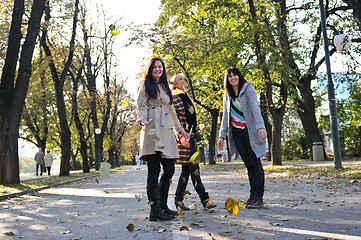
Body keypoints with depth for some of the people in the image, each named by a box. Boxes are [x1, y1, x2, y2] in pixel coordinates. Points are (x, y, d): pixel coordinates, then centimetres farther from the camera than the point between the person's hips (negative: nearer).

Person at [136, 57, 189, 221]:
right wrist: (142, 120, -23)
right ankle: (155, 211, -5)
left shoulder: (165, 87, 27)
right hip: (152, 129, -7)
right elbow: (141, 107, -2)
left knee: (169, 170, 3)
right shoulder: (145, 85, 8)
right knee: (154, 170, -9)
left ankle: (163, 206, 14)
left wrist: (180, 129, 31)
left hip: (166, 131, 7)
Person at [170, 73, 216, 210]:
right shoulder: (175, 98, -5)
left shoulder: (185, 97, 22)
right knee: (193, 166, -10)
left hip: (190, 135, 9)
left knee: (187, 168, 8)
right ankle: (204, 199, -8)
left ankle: (179, 199, 14)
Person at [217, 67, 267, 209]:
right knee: (248, 165, 7)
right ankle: (252, 195, 13)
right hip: (236, 133, 5)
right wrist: (222, 135, 8)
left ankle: (259, 198, -1)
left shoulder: (248, 88, -2)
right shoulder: (227, 95, 14)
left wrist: (261, 127, -26)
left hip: (250, 131, -5)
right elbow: (225, 116, 15)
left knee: (255, 164, -4)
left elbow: (255, 108, -14)